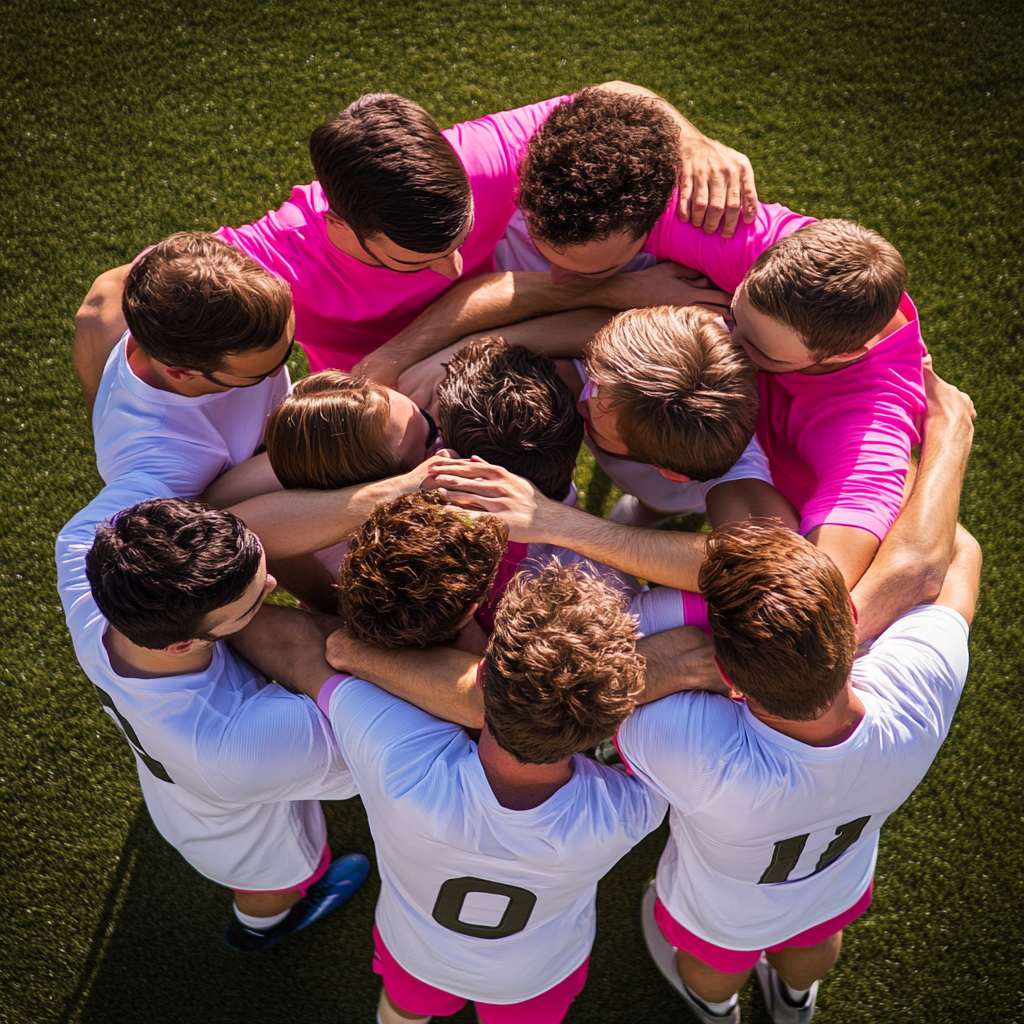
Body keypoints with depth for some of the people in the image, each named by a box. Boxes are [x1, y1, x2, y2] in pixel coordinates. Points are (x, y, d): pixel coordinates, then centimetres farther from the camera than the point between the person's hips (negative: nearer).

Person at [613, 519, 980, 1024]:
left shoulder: (706, 759, -55)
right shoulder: (922, 684, -44)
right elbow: (959, 550, -23)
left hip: (721, 919, -2)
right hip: (839, 895, 3)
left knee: (714, 967, 37)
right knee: (813, 944, 41)